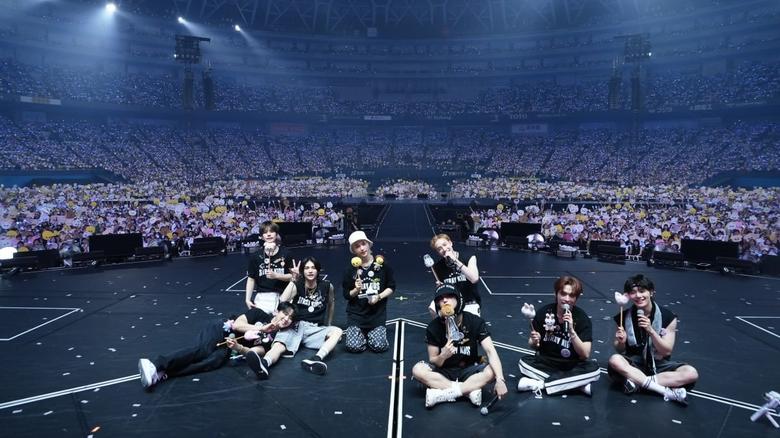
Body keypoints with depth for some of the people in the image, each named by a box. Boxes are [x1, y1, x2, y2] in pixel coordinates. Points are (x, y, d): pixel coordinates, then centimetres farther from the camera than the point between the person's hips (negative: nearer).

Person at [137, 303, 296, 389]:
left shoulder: (272, 337, 8)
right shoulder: (259, 314, 2)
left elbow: (255, 352, -7)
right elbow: (236, 324, -8)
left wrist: (237, 347, -27)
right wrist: (261, 328, -9)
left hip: (226, 348, 2)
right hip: (221, 331, -2)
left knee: (215, 361, -32)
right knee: (201, 350, -34)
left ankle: (161, 375, -42)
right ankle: (155, 365, -47)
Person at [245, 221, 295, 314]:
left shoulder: (285, 255, -1)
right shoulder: (256, 257, 0)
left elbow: (291, 276, 0)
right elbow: (251, 279, 3)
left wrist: (276, 275, -15)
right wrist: (248, 299, -2)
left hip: (281, 296, 0)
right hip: (262, 297, 0)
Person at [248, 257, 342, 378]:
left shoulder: (327, 286, 2)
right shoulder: (297, 285, 0)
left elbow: (331, 304, 21)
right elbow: (283, 300, -18)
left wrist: (328, 325, 25)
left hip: (314, 329, 1)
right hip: (295, 326, -1)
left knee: (337, 331, -28)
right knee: (278, 346, -32)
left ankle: (316, 359, -51)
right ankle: (264, 364, -64)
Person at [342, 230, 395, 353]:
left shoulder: (382, 264, -6)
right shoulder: (350, 270, -5)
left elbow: (391, 287, 3)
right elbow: (347, 295, 1)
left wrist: (379, 297, -13)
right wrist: (356, 290, -19)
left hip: (377, 313, 0)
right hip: (356, 313, 0)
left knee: (379, 346, -13)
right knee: (354, 347, -15)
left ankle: (371, 333, 21)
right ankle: (362, 334, 20)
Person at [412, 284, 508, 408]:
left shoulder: (475, 322, -15)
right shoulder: (434, 327, -13)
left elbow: (490, 351, -23)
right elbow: (433, 361, -8)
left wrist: (500, 380, -39)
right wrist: (443, 356, -33)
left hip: (469, 370, 0)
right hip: (444, 371, 1)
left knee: (492, 371, -30)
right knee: (417, 370, -28)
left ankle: (442, 394, -27)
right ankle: (471, 389, -26)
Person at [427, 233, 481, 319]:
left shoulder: (469, 258, -10)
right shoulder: (438, 266, -3)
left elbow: (474, 279, -28)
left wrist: (455, 261, -28)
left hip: (470, 303, -2)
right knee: (432, 309, -26)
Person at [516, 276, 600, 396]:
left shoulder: (582, 318, -12)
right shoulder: (544, 312, -9)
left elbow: (585, 354, -18)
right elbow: (532, 346, 1)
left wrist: (571, 330, -31)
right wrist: (534, 342, -23)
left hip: (572, 366, 0)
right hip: (545, 362, 1)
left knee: (593, 369, -29)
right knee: (524, 362, -27)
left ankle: (540, 384, -23)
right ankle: (577, 384, -21)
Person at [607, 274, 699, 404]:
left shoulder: (668, 317, -8)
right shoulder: (624, 317, -7)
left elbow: (666, 351, -9)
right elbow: (620, 351, 3)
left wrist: (650, 330, -25)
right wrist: (621, 342, -21)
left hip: (659, 364, 1)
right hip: (634, 364, 0)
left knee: (691, 373, -26)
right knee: (615, 360, -33)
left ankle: (638, 381, -22)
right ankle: (667, 391, -28)